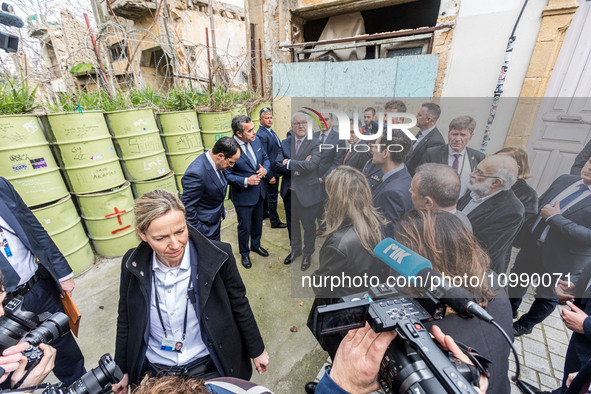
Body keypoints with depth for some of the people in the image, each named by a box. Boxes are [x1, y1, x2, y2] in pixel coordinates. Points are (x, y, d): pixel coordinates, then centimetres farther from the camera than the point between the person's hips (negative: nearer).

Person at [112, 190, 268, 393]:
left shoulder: (218, 256, -24)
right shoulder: (132, 264, -15)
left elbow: (239, 306, -11)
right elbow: (125, 321, 1)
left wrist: (257, 351, 0)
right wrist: (122, 371, 9)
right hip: (153, 372, 3)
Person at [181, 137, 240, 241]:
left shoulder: (216, 163, -5)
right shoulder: (196, 173, -33)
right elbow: (188, 208, -25)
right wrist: (199, 233, -17)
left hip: (215, 221, 8)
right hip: (206, 227, -8)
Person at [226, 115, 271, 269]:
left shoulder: (256, 140, -4)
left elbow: (265, 158, 10)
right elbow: (226, 175, -18)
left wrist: (265, 169, -11)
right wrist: (246, 181, -27)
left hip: (259, 192, 6)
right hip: (243, 196, -6)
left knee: (257, 223, 25)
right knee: (244, 227, 13)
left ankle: (256, 245, 52)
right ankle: (244, 253, 39)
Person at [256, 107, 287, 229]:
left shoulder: (270, 130, 8)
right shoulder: (261, 135, -22)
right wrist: (270, 176, -22)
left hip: (274, 169, 10)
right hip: (270, 172, -10)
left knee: (268, 192, 23)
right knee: (272, 196, 3)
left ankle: (264, 213, 42)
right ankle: (274, 221, 17)